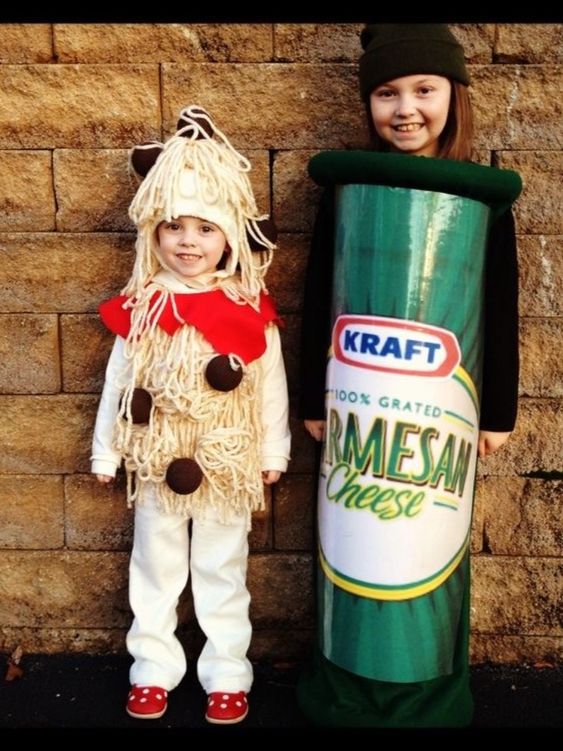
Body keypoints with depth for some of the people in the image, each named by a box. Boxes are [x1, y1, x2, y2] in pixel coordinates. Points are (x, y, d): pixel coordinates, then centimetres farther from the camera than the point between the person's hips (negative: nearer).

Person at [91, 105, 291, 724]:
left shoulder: (250, 313, -11)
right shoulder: (139, 310, -7)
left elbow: (271, 386, -3)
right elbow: (117, 384, 0)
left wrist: (273, 451, 3)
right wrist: (104, 451, 5)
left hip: (227, 461, -1)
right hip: (157, 461, 2)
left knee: (221, 571, 14)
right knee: (155, 569, 16)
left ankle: (226, 674, 31)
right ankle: (153, 670, 34)